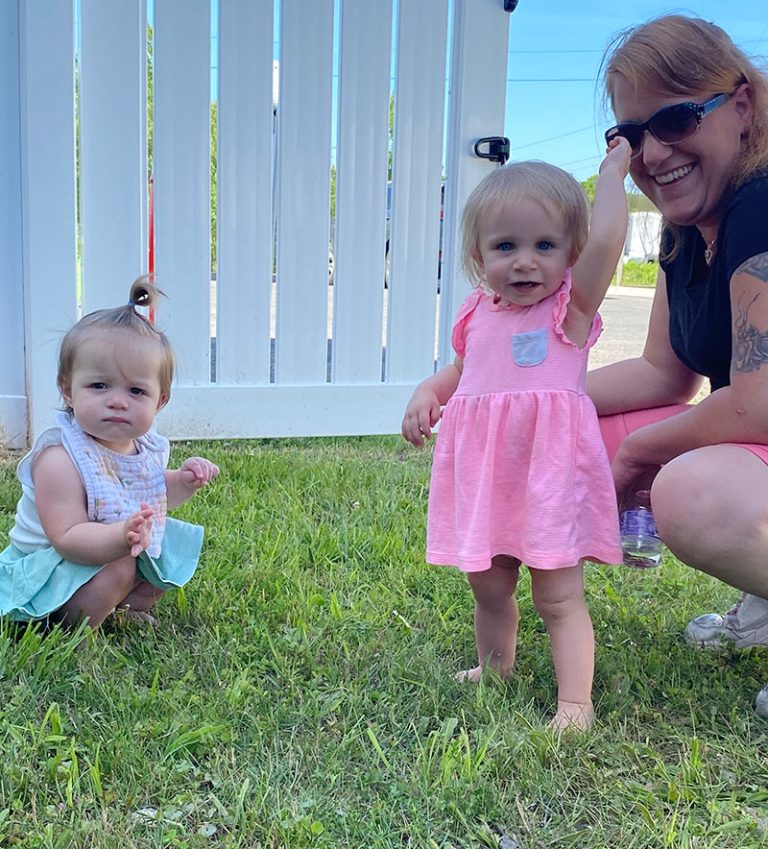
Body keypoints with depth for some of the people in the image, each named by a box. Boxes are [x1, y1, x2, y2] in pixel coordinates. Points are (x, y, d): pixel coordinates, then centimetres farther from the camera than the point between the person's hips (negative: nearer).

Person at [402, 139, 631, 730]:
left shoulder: (572, 306, -7)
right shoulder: (478, 314, 8)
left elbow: (607, 238, -23)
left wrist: (613, 172, -10)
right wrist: (428, 392, 6)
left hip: (551, 470, -6)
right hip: (483, 473, 6)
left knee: (559, 596, 1)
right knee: (488, 588, 20)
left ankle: (575, 702, 10)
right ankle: (495, 670, 41)